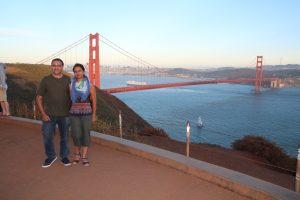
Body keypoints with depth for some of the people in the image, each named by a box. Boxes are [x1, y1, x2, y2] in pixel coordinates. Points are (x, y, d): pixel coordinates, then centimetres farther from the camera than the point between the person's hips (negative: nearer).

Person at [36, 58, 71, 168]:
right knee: (47, 137, 4)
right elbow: (39, 98, -1)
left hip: (65, 115, 1)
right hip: (49, 115, -1)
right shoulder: (46, 80, -3)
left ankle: (64, 156, 28)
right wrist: (43, 114, -8)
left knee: (64, 137, 10)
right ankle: (51, 156, 26)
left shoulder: (68, 80, 0)